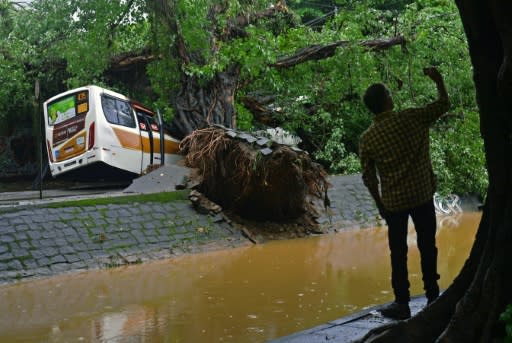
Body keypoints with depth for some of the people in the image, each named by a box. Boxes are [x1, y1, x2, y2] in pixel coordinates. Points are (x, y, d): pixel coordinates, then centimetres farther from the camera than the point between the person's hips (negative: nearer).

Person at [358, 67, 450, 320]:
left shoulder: (367, 139, -7)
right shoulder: (412, 118, -10)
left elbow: (368, 177, -1)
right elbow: (443, 105, 4)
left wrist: (379, 204, 12)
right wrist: (438, 81, 19)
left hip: (393, 202, 0)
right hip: (422, 196, 0)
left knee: (398, 253, 9)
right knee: (427, 247, 13)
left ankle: (402, 303, 13)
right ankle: (432, 296, 23)